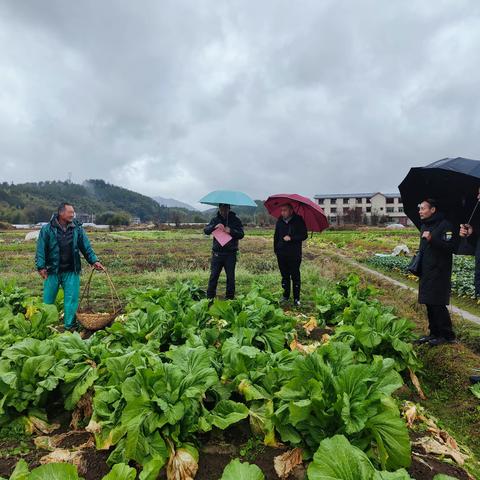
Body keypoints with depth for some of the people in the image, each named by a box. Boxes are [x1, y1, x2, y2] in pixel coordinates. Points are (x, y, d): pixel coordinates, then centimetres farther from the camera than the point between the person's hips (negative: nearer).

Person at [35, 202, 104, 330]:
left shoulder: (78, 229, 3)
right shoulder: (47, 229, -3)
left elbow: (86, 247, 5)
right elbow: (41, 249, -3)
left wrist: (94, 261, -6)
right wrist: (41, 266, -10)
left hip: (71, 272, 1)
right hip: (52, 271, -1)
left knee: (71, 299, 2)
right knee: (48, 300, 11)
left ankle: (70, 326, 14)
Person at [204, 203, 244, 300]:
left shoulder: (235, 220, 3)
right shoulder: (215, 219, 9)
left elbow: (241, 234, -3)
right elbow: (206, 230, -1)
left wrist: (231, 231, -20)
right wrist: (214, 227, -20)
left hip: (231, 253, -1)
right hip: (217, 253, 1)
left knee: (230, 277, 5)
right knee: (213, 276, 1)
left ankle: (230, 298, 16)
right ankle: (210, 297, 9)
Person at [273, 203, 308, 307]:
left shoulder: (298, 221, -6)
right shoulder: (280, 221, 7)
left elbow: (304, 235, -8)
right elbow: (276, 236, 16)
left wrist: (291, 238, -20)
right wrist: (275, 249, 10)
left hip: (295, 254, -4)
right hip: (281, 254, 4)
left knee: (295, 276, 1)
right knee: (284, 276, 12)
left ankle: (296, 299, 11)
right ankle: (286, 296, 24)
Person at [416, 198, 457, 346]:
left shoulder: (445, 225, -11)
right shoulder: (424, 226, 15)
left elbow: (451, 247, -21)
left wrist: (432, 239, -30)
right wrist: (417, 266, 16)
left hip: (439, 273, -8)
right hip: (426, 273, 8)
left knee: (438, 304, -5)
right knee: (429, 304, 12)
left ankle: (447, 335, 8)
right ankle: (434, 333, 23)